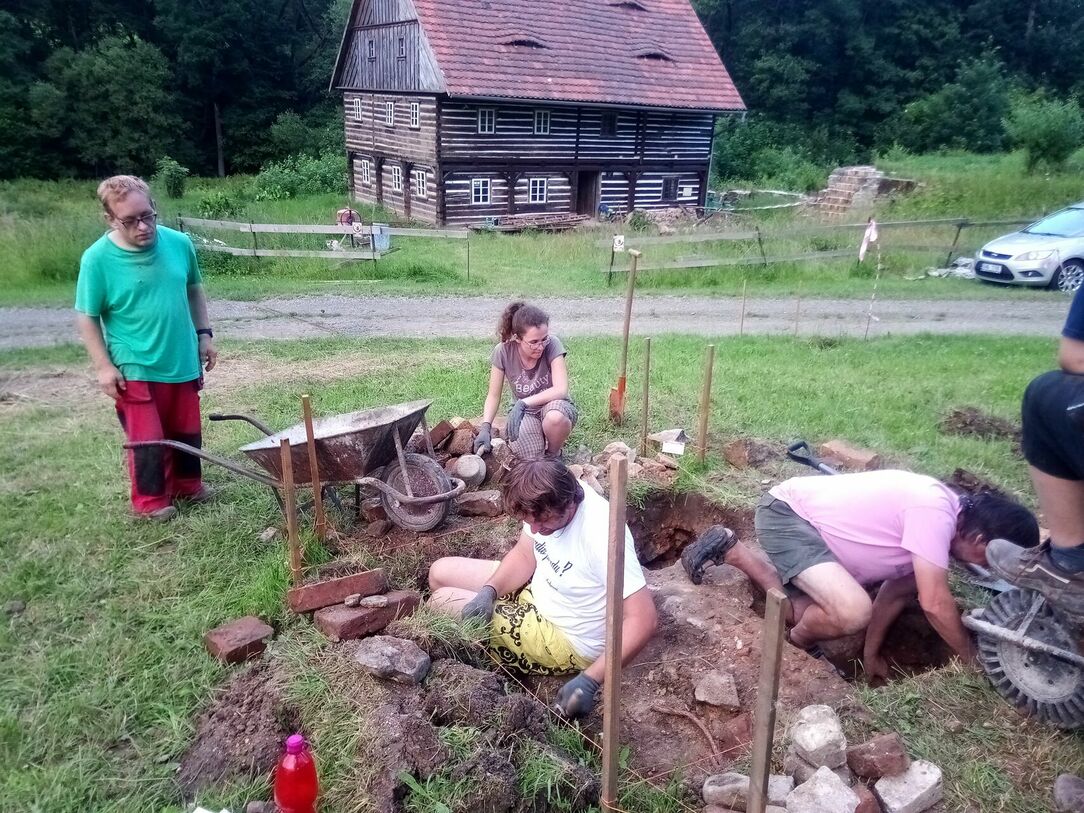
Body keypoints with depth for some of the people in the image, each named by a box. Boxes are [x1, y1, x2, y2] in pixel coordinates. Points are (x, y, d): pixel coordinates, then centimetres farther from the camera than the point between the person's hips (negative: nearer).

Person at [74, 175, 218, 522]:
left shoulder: (179, 243, -5)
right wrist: (103, 366, -10)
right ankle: (150, 499, 23)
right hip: (135, 369, -4)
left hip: (183, 361, 4)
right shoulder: (97, 258, -14)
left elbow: (194, 290, 11)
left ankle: (187, 483, 38)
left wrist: (204, 335, 9)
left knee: (187, 431, 17)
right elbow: (86, 317, -7)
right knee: (147, 438, 3)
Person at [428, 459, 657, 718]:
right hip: (535, 594, 8)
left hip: (566, 641, -8)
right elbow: (524, 555, 2)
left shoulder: (601, 534, -36)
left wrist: (589, 680, -38)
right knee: (441, 572, 8)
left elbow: (643, 619, -34)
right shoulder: (547, 502, -14)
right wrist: (489, 591, -17)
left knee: (441, 603, -9)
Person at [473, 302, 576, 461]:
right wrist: (485, 427, -23)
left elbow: (561, 390, -27)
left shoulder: (552, 344, -21)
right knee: (528, 455, -26)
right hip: (523, 412, 1)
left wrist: (523, 403, -35)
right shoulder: (503, 352, -16)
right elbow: (493, 396, -7)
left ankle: (553, 455, -5)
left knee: (555, 417, -38)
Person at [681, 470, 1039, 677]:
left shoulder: (940, 515, 7)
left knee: (814, 614, 22)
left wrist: (871, 652, 21)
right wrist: (971, 658, -5)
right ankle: (800, 644, 7)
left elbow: (896, 591, 16)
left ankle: (729, 549, 25)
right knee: (853, 612, -26)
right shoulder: (934, 511, -23)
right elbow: (935, 603, -21)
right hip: (784, 513, -10)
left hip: (803, 517, 10)